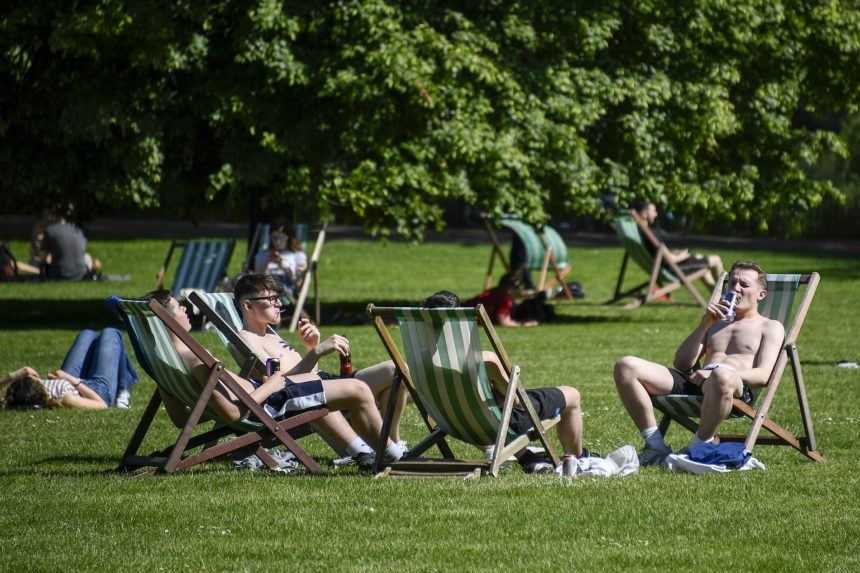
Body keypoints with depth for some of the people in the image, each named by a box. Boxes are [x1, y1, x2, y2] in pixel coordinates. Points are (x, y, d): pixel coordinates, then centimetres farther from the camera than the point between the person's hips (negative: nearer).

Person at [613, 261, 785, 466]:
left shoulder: (770, 327, 21)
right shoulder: (716, 323, 36)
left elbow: (763, 375, 1)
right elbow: (681, 364, 21)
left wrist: (722, 373, -15)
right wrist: (705, 324, 11)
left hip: (738, 389, -5)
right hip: (691, 382, 5)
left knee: (722, 377, -45)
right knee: (626, 366, -16)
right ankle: (655, 445, -19)